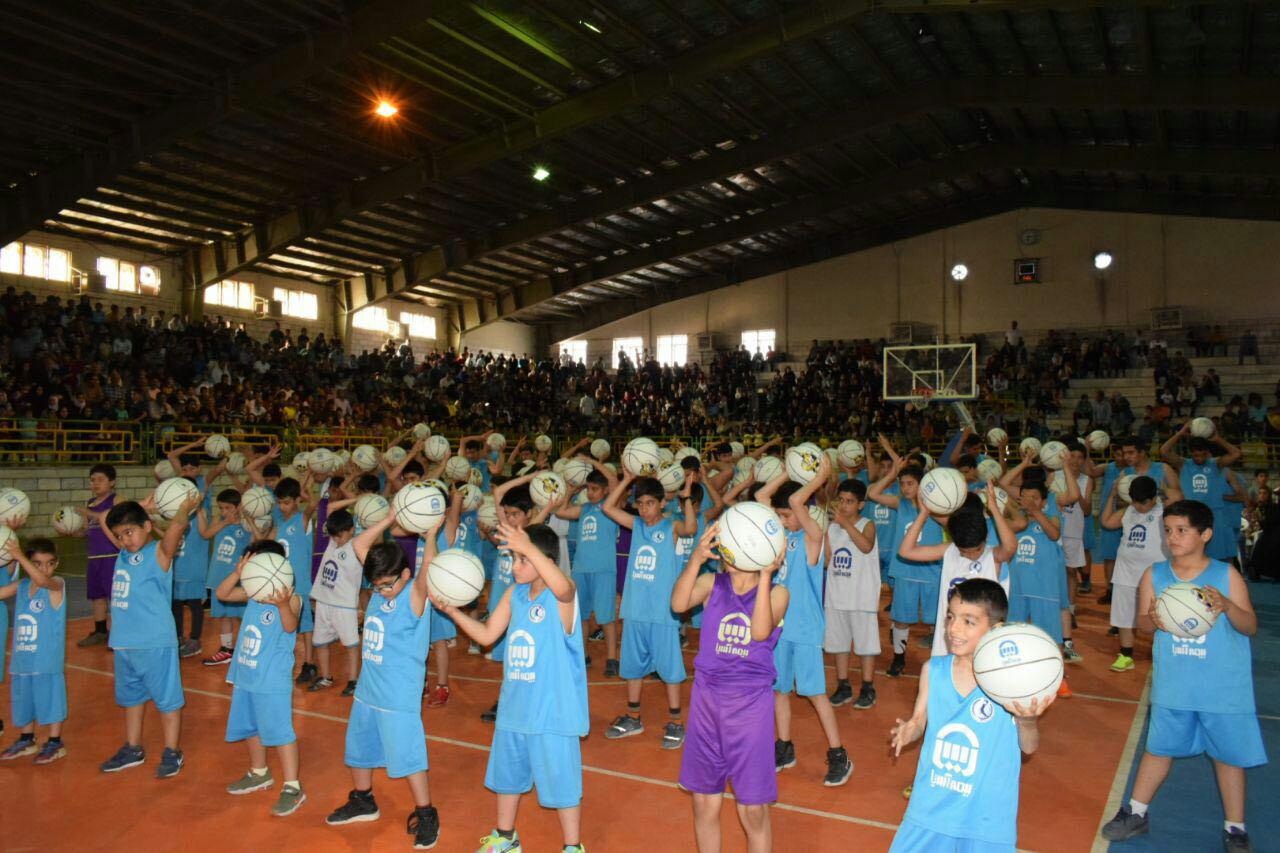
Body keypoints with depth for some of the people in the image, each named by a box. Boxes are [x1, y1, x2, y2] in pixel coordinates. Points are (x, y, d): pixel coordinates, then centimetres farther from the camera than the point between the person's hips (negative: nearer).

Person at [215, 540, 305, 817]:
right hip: (245, 676, 8)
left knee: (280, 730, -7)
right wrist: (238, 572, -17)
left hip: (272, 681, -8)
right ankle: (259, 774, 42)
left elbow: (290, 627, -32)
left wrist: (282, 604, -52)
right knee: (249, 727, 22)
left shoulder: (290, 597, -17)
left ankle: (293, 788, 2)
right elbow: (221, 594, 0)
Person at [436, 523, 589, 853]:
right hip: (514, 707, 7)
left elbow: (561, 585, -43)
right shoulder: (514, 594, 2)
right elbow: (486, 635, 7)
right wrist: (452, 610, -4)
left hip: (553, 711, -7)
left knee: (562, 782, 4)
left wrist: (528, 548, -53)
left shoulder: (563, 596, -17)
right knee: (506, 773, 23)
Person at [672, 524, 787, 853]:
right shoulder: (712, 583, 1)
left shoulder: (777, 592, -3)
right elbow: (678, 604, -18)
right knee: (704, 802, 14)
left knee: (753, 811, 5)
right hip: (707, 699, 2)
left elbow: (760, 631, -21)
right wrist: (696, 559, -31)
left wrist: (765, 575, -26)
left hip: (751, 704, -2)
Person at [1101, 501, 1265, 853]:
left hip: (1223, 687, -2)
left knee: (1229, 752, 10)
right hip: (1173, 685, 2)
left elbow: (1251, 627, -7)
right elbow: (1143, 620, 2)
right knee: (1159, 746, 13)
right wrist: (1154, 621, -21)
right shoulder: (1154, 575, -3)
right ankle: (1136, 813, 26)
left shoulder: (1227, 575, -8)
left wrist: (1227, 605, -26)